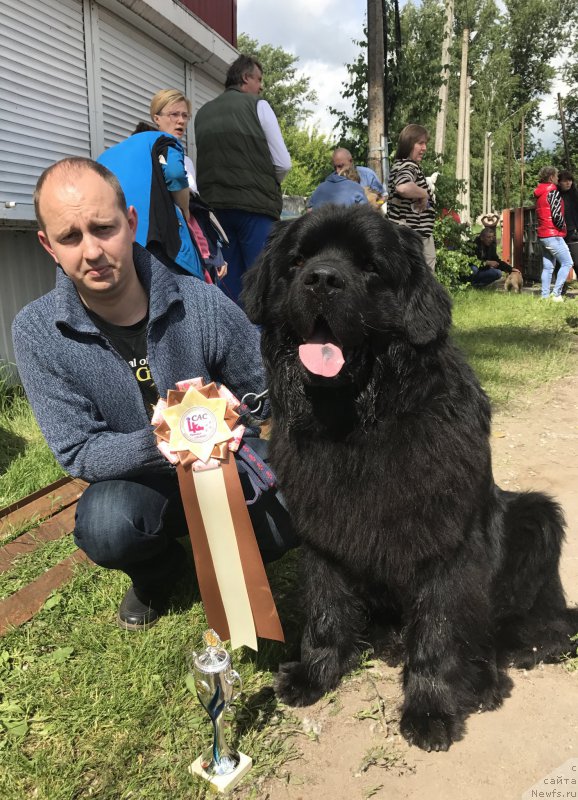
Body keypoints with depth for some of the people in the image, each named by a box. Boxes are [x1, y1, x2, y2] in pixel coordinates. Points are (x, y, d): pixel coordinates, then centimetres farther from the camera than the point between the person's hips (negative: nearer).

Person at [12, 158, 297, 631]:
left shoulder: (201, 305, -16)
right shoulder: (37, 334, -14)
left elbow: (266, 389, -3)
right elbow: (77, 451, -14)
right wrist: (158, 443, -32)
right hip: (138, 484, 0)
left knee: (290, 511, -28)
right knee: (104, 524, -33)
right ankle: (157, 572, 7)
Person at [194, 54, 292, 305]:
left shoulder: (203, 113, 16)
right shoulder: (258, 106, 1)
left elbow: (204, 163, 16)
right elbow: (283, 164, -1)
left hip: (215, 205, 5)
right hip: (254, 204, -5)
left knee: (229, 282, 9)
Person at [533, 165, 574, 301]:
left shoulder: (539, 193, 16)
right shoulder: (553, 191, -11)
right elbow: (556, 214, -18)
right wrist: (563, 227, -2)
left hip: (543, 234, 9)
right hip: (553, 234, -9)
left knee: (548, 267, 10)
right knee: (567, 263, -5)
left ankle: (545, 295, 8)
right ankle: (556, 294, -11)